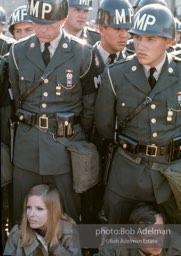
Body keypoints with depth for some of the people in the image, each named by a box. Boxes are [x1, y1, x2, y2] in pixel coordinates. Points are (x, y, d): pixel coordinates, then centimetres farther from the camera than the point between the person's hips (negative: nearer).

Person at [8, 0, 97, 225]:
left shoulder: (82, 54, -6)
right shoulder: (18, 52, 1)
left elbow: (89, 102, 2)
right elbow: (15, 99, 9)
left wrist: (83, 139, 7)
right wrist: (27, 128, 10)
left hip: (66, 141, -2)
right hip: (27, 142, 2)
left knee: (67, 214, 10)